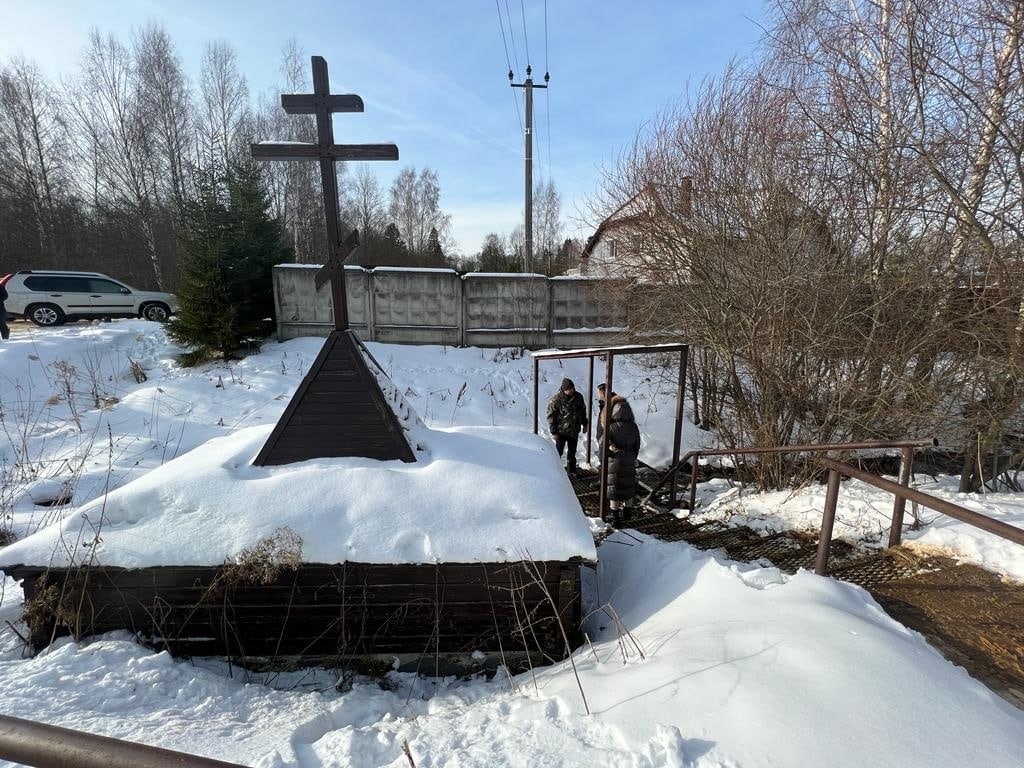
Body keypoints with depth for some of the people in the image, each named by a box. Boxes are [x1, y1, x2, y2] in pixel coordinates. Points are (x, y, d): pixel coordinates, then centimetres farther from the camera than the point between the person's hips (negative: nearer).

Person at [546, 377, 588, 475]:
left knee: (572, 452, 17)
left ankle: (571, 470, 33)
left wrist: (584, 424, 15)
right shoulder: (556, 399, -16)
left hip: (574, 431, 5)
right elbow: (551, 416, -12)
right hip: (561, 431, -5)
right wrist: (553, 432, -14)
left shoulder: (578, 397, -1)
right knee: (558, 452, 2)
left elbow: (583, 411, 15)